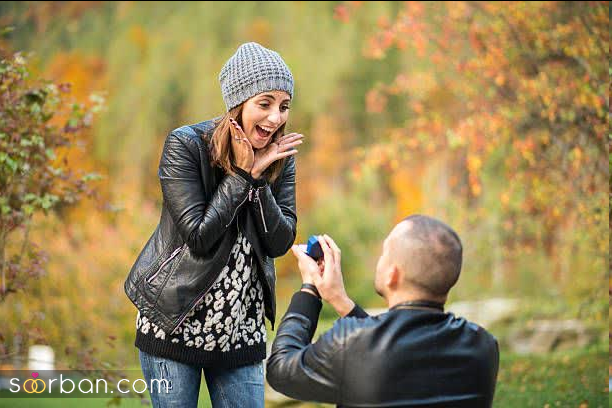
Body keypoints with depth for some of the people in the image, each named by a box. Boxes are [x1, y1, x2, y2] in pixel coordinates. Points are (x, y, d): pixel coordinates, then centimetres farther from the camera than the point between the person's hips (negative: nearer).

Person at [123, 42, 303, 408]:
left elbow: (280, 243, -5)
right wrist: (242, 174, -20)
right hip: (175, 324, -4)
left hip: (242, 329, 4)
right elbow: (199, 236, -19)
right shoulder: (185, 145, -13)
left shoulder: (280, 156, 1)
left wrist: (259, 179, -16)